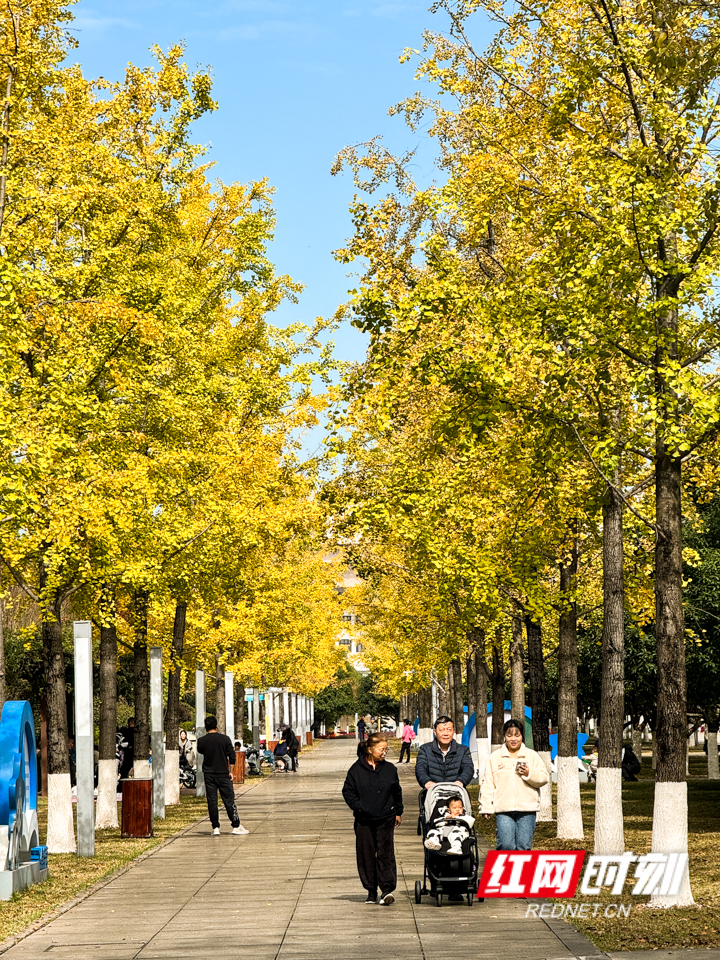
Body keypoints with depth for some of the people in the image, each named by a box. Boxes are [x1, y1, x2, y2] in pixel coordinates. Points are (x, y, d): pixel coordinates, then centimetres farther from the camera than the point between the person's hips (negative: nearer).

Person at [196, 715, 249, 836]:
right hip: (223, 774, -1)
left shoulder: (201, 741, -4)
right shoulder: (225, 739, -6)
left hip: (208, 775, 1)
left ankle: (215, 828, 3)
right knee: (229, 800, 5)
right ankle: (236, 826, 7)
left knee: (212, 801, 4)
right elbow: (232, 757, -6)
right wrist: (229, 771, 4)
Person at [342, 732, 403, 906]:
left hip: (386, 819, 0)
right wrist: (358, 806, -8)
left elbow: (397, 792, 16)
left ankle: (387, 889, -14)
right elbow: (347, 791, 5)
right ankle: (371, 890, 14)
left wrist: (398, 812, 16)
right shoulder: (356, 769, -1)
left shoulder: (390, 769, 6)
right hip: (364, 820, 0)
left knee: (386, 853, -10)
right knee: (366, 855, 4)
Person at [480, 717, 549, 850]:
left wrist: (529, 773, -11)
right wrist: (486, 807, 1)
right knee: (506, 845, -11)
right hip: (503, 810, 0)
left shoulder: (532, 756, 12)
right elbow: (488, 785, 9)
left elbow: (543, 778, 7)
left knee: (524, 846, -2)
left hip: (527, 810, 0)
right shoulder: (494, 757, 13)